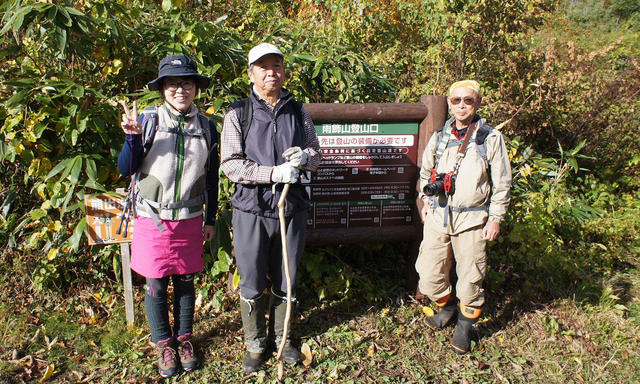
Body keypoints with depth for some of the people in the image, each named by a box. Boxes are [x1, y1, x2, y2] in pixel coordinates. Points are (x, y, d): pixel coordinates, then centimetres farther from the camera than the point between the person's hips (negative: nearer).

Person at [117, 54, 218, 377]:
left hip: (189, 219, 2)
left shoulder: (206, 127, 3)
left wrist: (211, 219, 10)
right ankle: (163, 343, 28)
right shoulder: (148, 120, -5)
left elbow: (211, 177, 10)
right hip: (153, 218, -1)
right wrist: (132, 136, -21)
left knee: (185, 281, 12)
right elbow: (126, 169, -4)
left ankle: (184, 338, 32)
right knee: (156, 285, 7)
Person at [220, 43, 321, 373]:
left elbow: (316, 152, 15)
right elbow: (230, 163, -9)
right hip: (251, 209, -2)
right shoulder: (238, 114, -2)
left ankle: (281, 337, 35)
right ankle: (255, 344, 29)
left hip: (292, 208, 3)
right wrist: (274, 173, -20)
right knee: (252, 284, 8)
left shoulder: (298, 112, 8)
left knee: (285, 281, 14)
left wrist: (305, 157, -10)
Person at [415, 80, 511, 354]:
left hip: (472, 218, -3)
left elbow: (502, 182, 1)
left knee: (470, 277, 4)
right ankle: (447, 306, 36)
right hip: (438, 216, 3)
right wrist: (426, 200, 17)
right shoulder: (439, 138, 7)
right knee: (429, 275, 5)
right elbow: (425, 171, 23)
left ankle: (465, 325, 28)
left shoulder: (491, 139, -2)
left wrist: (495, 218, -2)